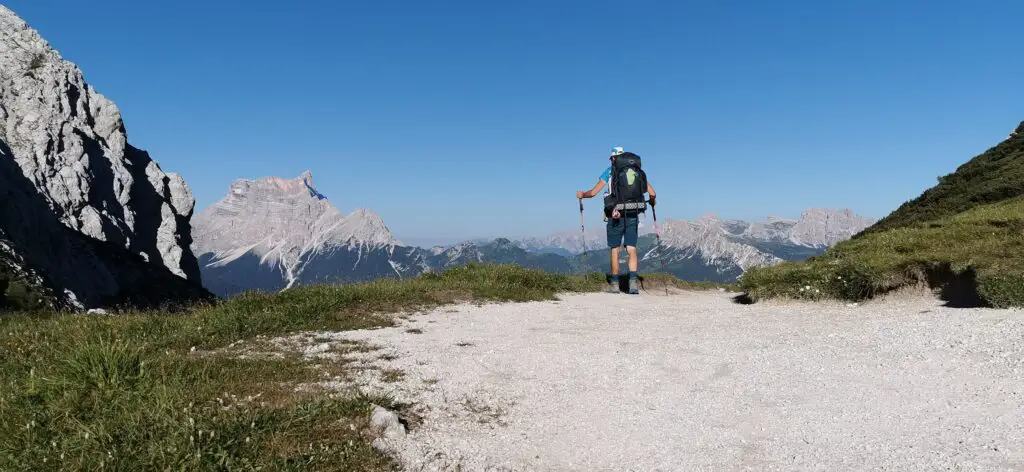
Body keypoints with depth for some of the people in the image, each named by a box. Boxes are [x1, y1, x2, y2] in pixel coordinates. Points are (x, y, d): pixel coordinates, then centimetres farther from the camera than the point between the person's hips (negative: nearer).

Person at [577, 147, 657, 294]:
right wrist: (652, 202, 27)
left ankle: (614, 284, 16)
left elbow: (593, 192, 0)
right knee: (632, 250, 4)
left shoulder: (609, 171, 2)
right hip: (633, 215, 2)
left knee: (615, 250, 8)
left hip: (616, 215, -2)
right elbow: (652, 193, 6)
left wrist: (582, 194, 19)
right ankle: (633, 282, -7)